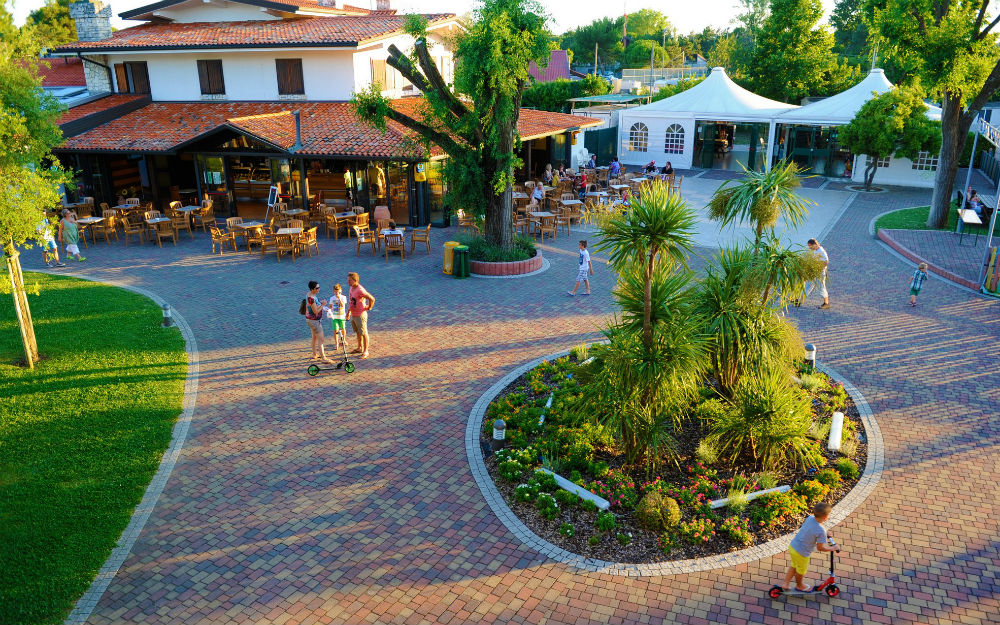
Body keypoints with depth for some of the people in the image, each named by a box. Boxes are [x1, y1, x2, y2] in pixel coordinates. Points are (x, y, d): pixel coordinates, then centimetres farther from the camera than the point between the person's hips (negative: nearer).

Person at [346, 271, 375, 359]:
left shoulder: (360, 290, -25)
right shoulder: (351, 288, 5)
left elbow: (372, 299, -29)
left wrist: (369, 308, -15)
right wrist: (349, 311, 22)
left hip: (360, 315, -9)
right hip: (353, 315, 9)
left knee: (363, 333, 2)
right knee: (358, 333, 21)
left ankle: (365, 351, 11)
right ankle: (360, 348, 36)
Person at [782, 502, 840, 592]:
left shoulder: (810, 518, -8)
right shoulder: (821, 532, -29)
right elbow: (820, 547, -19)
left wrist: (826, 534, 19)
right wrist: (833, 548, -5)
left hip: (792, 546, 6)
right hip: (801, 553, -6)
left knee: (794, 566, 31)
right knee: (801, 571, 25)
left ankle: (786, 584, 43)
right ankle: (799, 585, 50)